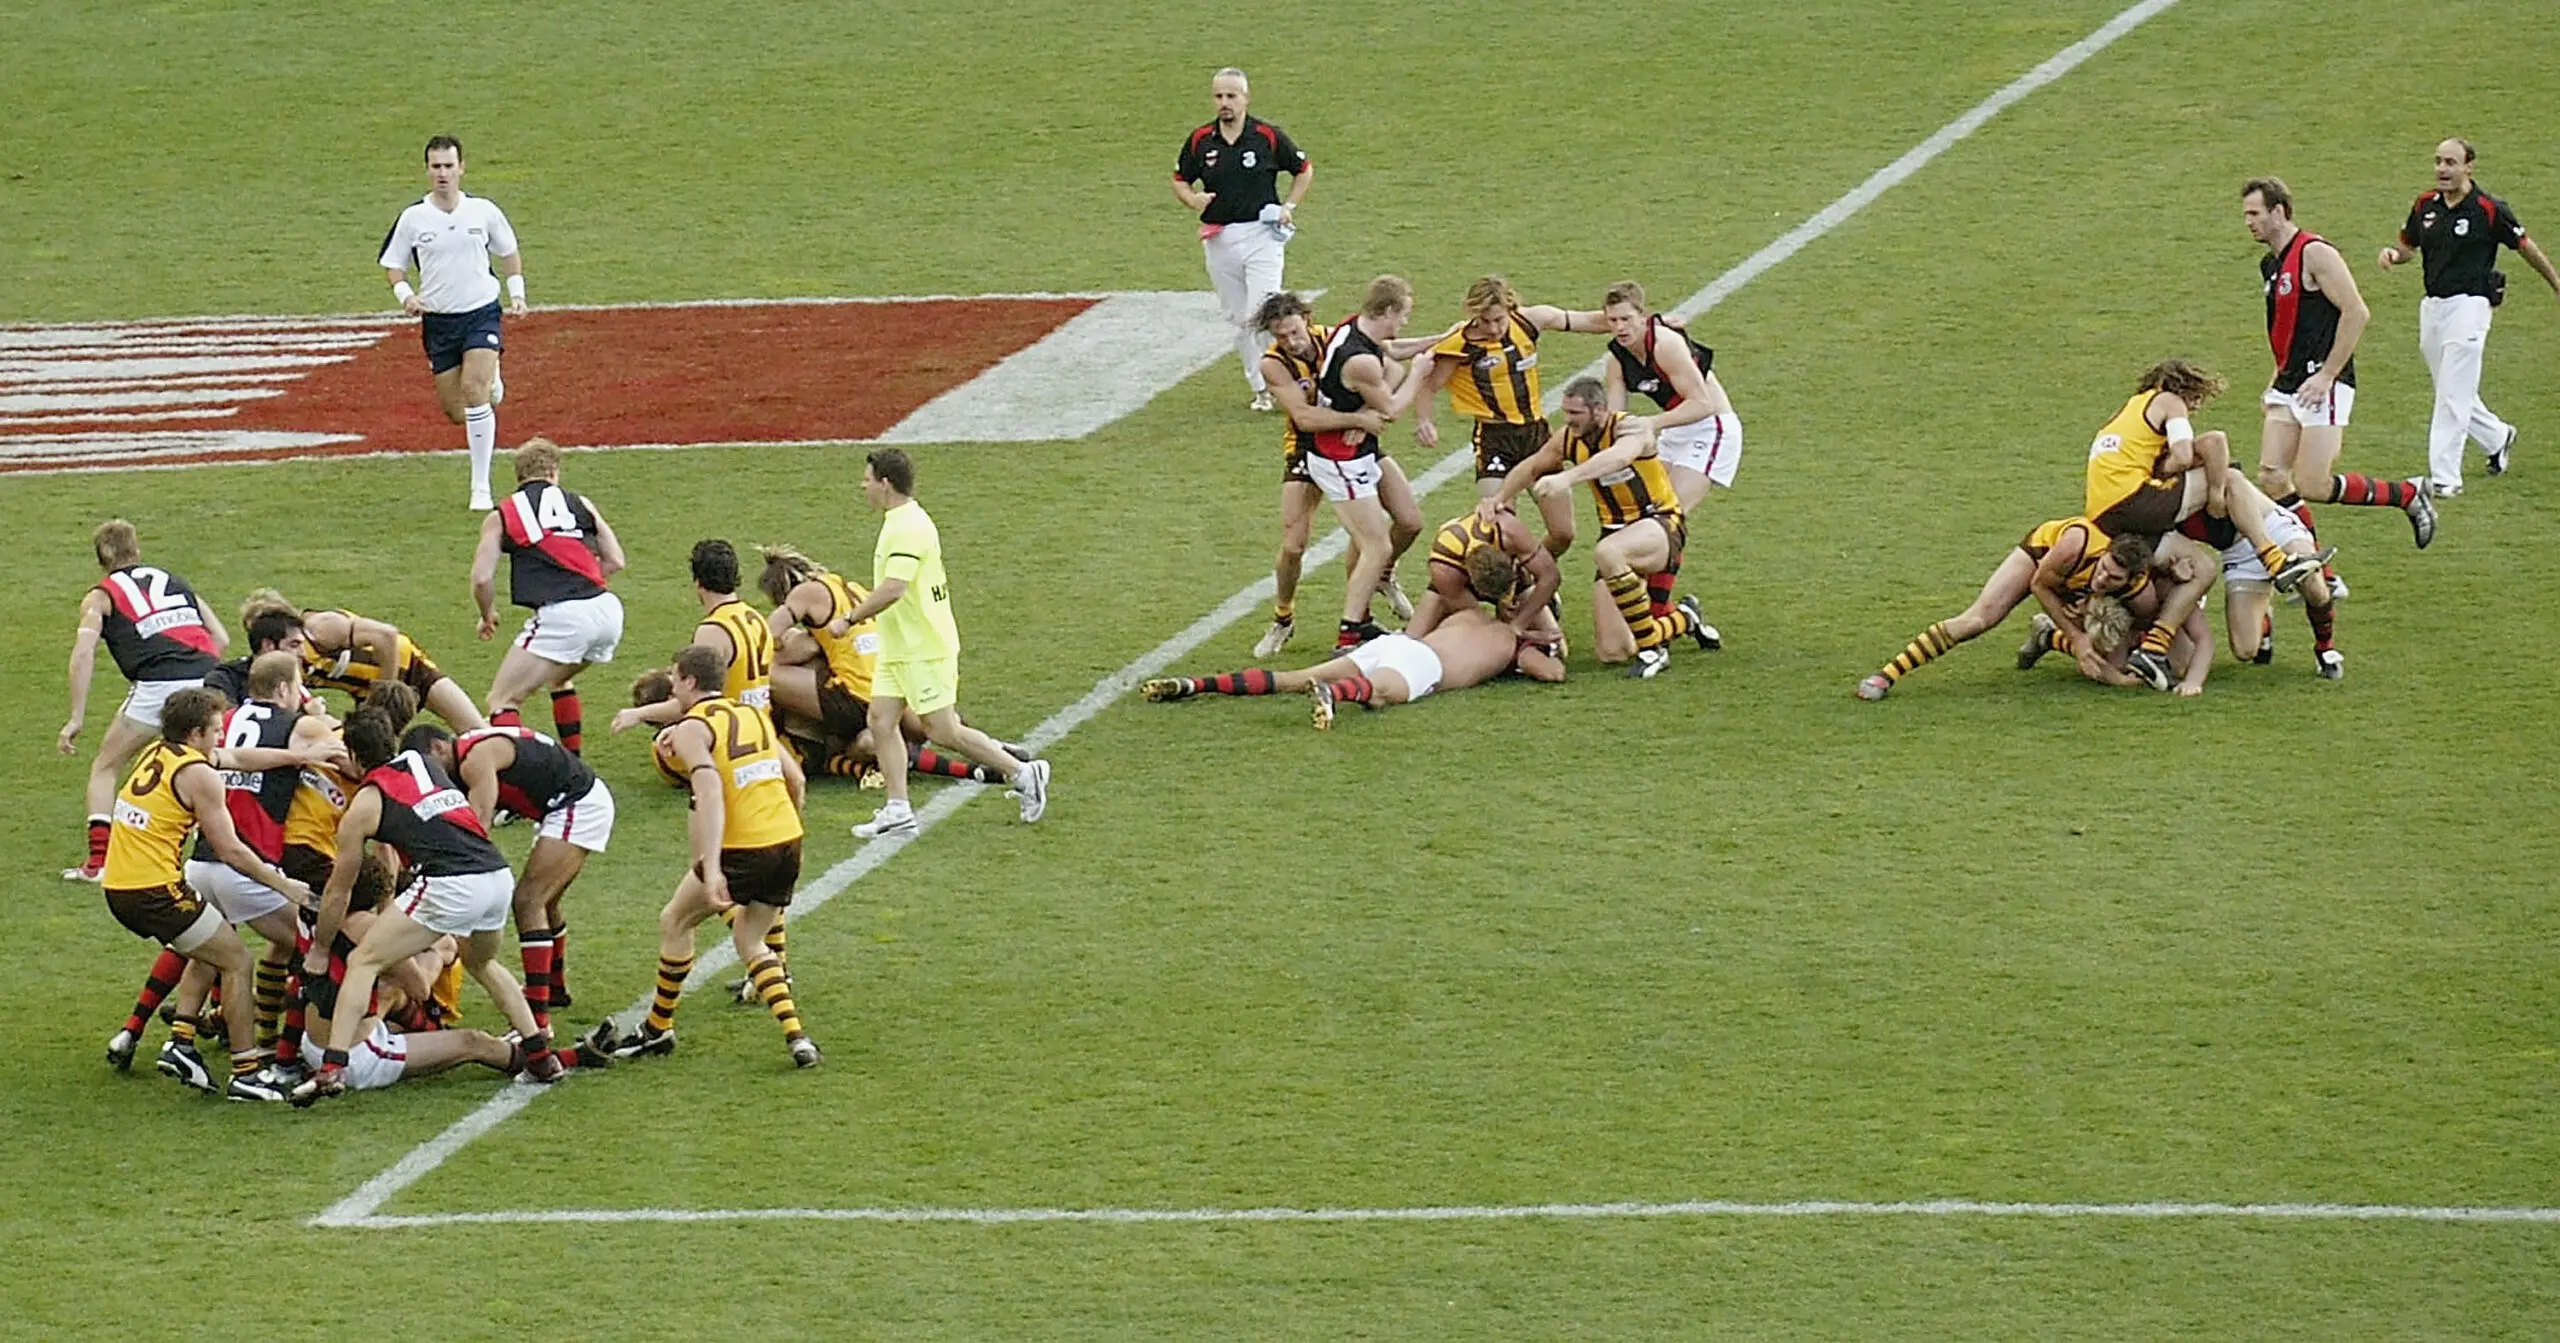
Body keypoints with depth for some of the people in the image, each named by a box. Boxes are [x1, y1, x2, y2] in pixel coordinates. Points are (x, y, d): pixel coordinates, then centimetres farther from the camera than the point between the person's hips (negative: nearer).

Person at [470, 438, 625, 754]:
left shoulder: (502, 516, 11)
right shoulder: (581, 503, 19)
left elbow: (482, 579, 3)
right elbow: (615, 562, 17)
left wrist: (488, 615, 23)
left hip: (561, 616, -5)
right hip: (608, 611, 5)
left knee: (502, 701, 2)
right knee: (559, 679, 34)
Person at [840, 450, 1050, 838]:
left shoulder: (908, 528, -21)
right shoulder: (901, 522, 12)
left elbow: (892, 589, -31)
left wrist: (849, 619, -22)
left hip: (925, 650, -10)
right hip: (898, 647, 10)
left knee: (942, 730, -5)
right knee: (881, 719, 4)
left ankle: (1022, 774, 7)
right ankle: (897, 811, 4)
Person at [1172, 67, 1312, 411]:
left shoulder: (1268, 136, -4)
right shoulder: (1200, 141, 3)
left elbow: (1305, 170, 10)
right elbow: (1180, 180, 15)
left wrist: (1289, 207, -2)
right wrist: (1192, 199, -7)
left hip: (1262, 236, -4)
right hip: (1218, 238, 4)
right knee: (1239, 321, 9)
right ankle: (1261, 389, 19)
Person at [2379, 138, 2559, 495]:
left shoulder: (2489, 210, -10)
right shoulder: (2426, 206, 5)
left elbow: (2526, 247, 2)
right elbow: (2409, 246, 19)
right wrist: (2393, 253, -5)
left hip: (2469, 304, -6)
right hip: (2432, 307, 6)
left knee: (2453, 397, -10)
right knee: (2452, 393, 17)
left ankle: (2445, 478, -9)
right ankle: (2498, 438, 41)